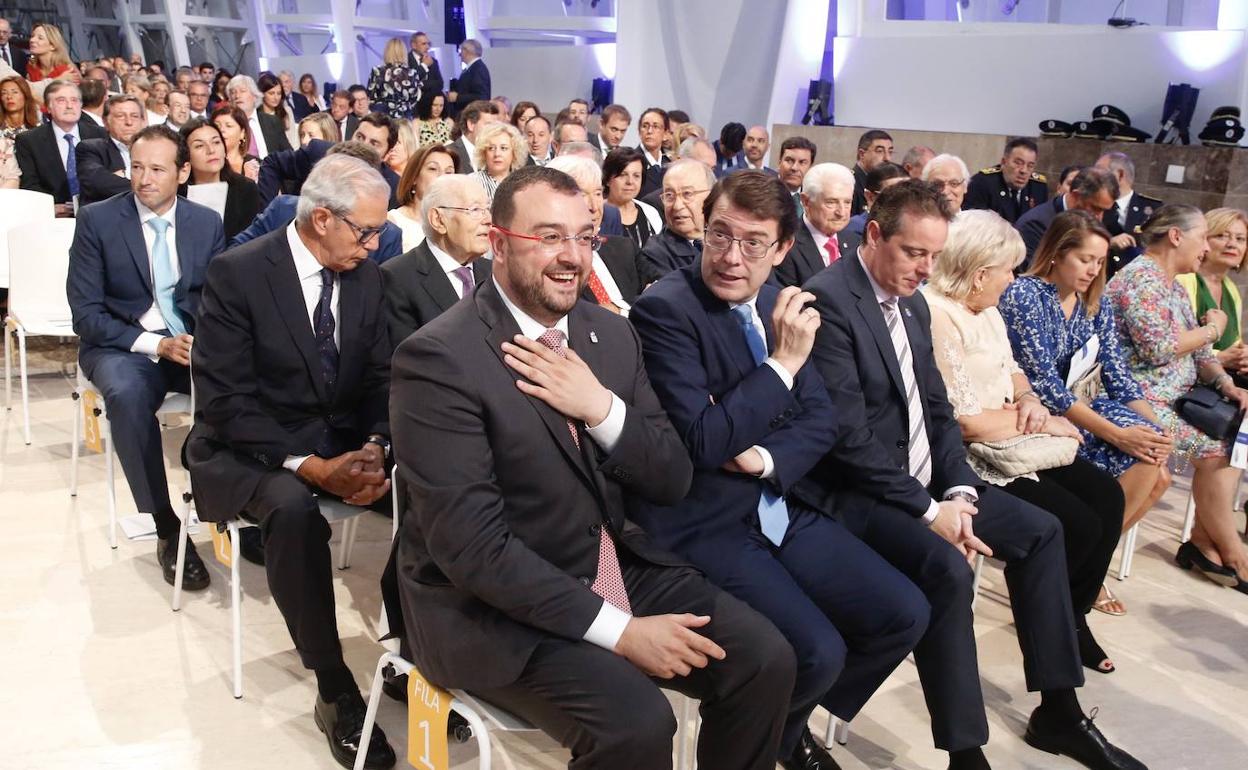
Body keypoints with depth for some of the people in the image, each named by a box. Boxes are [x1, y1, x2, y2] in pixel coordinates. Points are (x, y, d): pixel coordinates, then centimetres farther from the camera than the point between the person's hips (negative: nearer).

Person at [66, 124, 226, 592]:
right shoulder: (96, 220, -4)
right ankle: (166, 528, -23)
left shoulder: (207, 223, 5)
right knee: (127, 394, -37)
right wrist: (153, 343, -20)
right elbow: (85, 312, -7)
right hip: (122, 345, -2)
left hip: (194, 342, 2)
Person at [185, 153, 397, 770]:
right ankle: (334, 689, -21)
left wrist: (374, 447, -15)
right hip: (252, 449, -4)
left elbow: (379, 378, 6)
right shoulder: (236, 273, -14)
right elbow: (225, 400, -18)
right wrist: (310, 466, -26)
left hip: (343, 440, 5)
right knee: (293, 508, -36)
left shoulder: (366, 276, 2)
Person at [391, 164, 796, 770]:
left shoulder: (611, 334, 4)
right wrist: (618, 629, -24)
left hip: (613, 568, 7)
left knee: (764, 659, -7)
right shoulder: (440, 357, -18)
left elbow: (672, 482, 3)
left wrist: (601, 409, -16)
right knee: (638, 721, -26)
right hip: (493, 603, -6)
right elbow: (470, 542, -22)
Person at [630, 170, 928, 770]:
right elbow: (701, 442, -23)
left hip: (780, 508, 7)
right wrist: (783, 363, -20)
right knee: (817, 652, -21)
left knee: (904, 615, 1)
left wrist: (767, 459, -13)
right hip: (702, 526, -7)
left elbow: (820, 419, 7)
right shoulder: (664, 309, -17)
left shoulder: (775, 305, 6)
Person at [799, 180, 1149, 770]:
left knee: (1041, 531, 8)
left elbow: (937, 410, 11)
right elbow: (848, 435, -23)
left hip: (923, 481, 10)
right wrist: (927, 510, -19)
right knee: (945, 567, -31)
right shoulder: (828, 301, -18)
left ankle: (1058, 711, 19)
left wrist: (957, 491, -6)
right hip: (855, 491, -9)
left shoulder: (912, 304, 11)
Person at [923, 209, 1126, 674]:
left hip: (1010, 443, 10)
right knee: (1079, 526, -14)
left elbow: (1012, 372, 21)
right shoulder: (938, 317, -22)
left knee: (1108, 497, 2)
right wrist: (1042, 423, -11)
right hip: (972, 460, -10)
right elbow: (965, 422, -24)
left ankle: (1072, 618, 17)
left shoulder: (986, 309, 9)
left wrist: (1030, 400, -4)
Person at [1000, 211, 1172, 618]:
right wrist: (1117, 433, -26)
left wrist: (1156, 428, -12)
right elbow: (1044, 383, -21)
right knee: (1140, 461, -22)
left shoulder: (1095, 302, 9)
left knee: (1157, 475, -11)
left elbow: (1117, 374, 6)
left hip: (1087, 406, 7)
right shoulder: (1024, 295, -14)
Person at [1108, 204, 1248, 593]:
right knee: (1213, 449, -17)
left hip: (1175, 396, 10)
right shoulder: (1142, 278, -13)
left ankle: (1204, 540, 3)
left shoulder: (1174, 285, 17)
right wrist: (1212, 329, -8)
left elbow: (1199, 352, 17)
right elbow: (1159, 348, -24)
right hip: (1140, 398, -10)